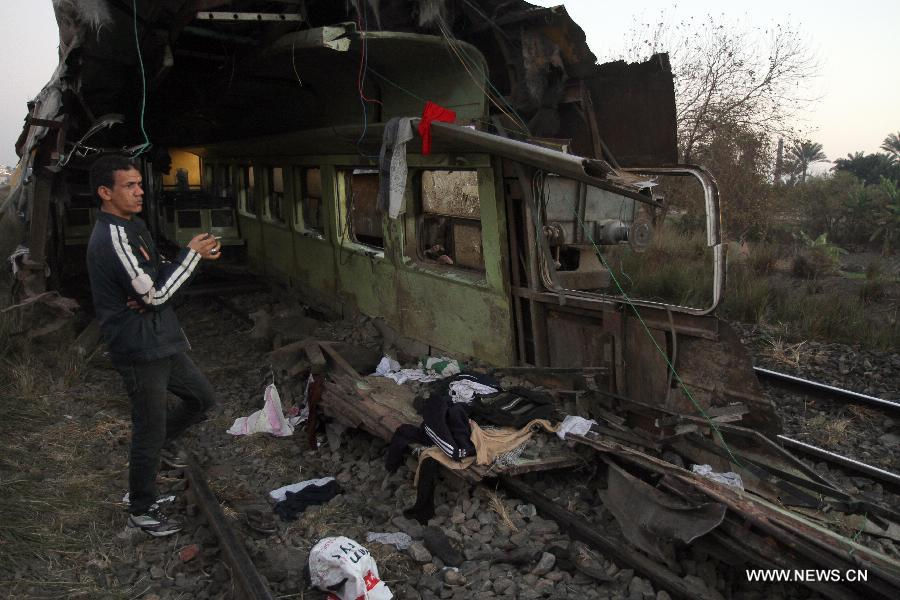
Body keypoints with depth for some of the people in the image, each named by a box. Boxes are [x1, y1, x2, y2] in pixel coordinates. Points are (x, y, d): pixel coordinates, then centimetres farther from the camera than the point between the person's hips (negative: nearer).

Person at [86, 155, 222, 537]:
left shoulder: (133, 227, 11)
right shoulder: (112, 237, -21)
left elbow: (159, 276, 14)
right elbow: (154, 293, -23)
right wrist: (192, 254, -14)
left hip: (161, 342, 9)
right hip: (139, 350, -9)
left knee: (203, 399, 18)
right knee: (151, 431, 3)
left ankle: (146, 450, 35)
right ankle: (142, 511, 22)